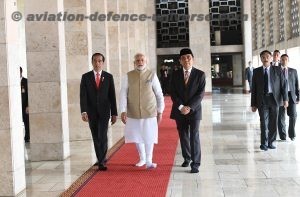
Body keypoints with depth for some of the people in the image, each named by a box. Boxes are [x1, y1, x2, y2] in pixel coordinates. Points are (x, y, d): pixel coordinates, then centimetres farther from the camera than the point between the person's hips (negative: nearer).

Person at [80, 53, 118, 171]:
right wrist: (83, 111, -18)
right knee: (96, 138, 9)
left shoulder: (109, 77, 2)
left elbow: (112, 96, 3)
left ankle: (101, 162, -5)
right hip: (91, 112, 1)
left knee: (102, 137, -11)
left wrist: (114, 113, 1)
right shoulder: (85, 77, 2)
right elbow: (83, 95, -5)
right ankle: (101, 160, 23)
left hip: (104, 111, -1)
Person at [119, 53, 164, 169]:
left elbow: (159, 94, 2)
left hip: (149, 113, -1)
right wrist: (123, 111, -12)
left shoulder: (152, 75, -3)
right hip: (133, 113, 2)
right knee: (137, 137, 13)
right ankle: (142, 158, 33)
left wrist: (160, 111, 2)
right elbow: (123, 94, -4)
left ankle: (149, 161, 16)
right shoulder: (128, 76, -2)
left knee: (149, 138, 2)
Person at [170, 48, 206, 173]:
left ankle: (195, 163, 0)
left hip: (194, 110, -3)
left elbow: (200, 94, -8)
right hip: (179, 110, 3)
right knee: (183, 135, 11)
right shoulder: (175, 74, 4)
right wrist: (181, 107, -12)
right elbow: (173, 93, 1)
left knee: (194, 137, -5)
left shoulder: (200, 74, -3)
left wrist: (190, 107, -16)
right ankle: (187, 158, 28)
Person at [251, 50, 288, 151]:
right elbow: (254, 89, 6)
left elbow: (283, 85, 3)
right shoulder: (256, 71, 6)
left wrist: (285, 99, -7)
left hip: (274, 99, 1)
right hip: (262, 99, -1)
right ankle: (264, 143, 6)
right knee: (264, 122, -5)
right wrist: (253, 104, 2)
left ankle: (270, 142, 19)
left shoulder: (277, 70, 6)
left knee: (273, 123, 6)